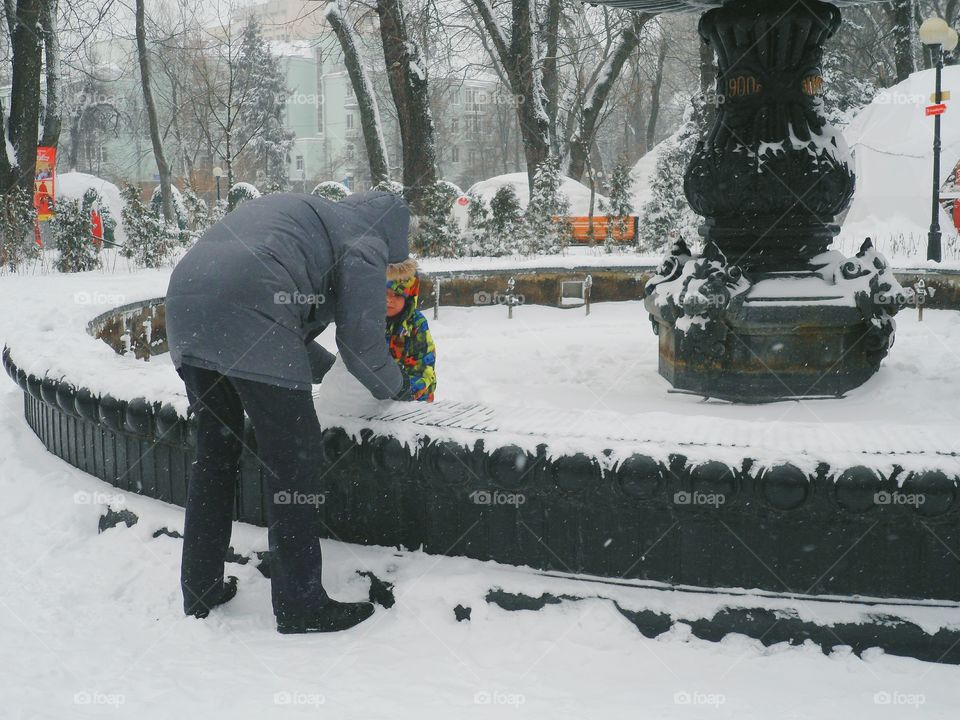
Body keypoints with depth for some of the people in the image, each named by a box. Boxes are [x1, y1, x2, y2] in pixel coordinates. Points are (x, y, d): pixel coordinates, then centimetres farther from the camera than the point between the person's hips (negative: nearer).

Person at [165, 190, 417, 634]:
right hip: (245, 311, -9)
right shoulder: (364, 242, 9)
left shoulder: (311, 215, 34)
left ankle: (199, 591, 28)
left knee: (215, 452, 20)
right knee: (294, 461, 1)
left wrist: (327, 369, 42)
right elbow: (361, 341, 6)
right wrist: (394, 388, 23)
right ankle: (300, 605, 6)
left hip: (184, 302, 9)